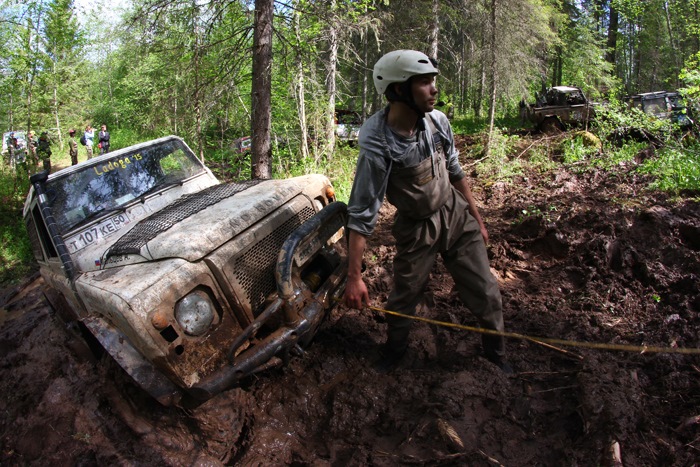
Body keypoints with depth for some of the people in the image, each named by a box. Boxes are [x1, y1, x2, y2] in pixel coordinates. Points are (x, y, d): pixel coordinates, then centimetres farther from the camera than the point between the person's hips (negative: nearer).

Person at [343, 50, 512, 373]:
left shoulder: (437, 121, -11)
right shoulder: (378, 145, -27)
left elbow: (455, 172, 5)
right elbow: (362, 212, -25)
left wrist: (477, 218, 13)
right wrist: (354, 277, -26)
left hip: (456, 215, 4)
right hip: (416, 228, -4)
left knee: (486, 294, 7)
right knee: (403, 300, 12)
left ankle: (495, 353, 33)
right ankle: (395, 348, 43)